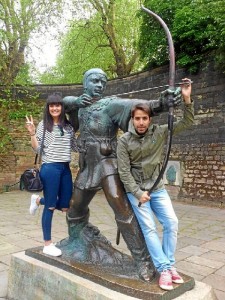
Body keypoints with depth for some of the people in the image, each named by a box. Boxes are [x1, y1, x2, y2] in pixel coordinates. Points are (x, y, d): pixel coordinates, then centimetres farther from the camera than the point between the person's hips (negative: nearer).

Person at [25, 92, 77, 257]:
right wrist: (32, 133, -18)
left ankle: (38, 200, 33)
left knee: (65, 206, 8)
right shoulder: (43, 125, -2)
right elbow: (37, 149, -6)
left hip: (65, 169, 5)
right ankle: (48, 244, 17)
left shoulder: (68, 126, 10)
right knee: (50, 206, 2)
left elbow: (75, 147, 14)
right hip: (50, 168, -5)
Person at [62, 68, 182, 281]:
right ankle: (73, 242, 46)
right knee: (75, 209, 19)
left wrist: (159, 103, -39)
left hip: (106, 164, -6)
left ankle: (143, 260, -7)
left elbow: (135, 105, -21)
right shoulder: (81, 104, 13)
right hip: (86, 167, 6)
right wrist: (76, 102, -15)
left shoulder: (109, 104, -6)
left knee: (122, 210, -15)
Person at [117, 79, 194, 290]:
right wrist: (138, 193, -14)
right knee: (149, 228, -7)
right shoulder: (124, 141, -10)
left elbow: (186, 123, -7)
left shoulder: (160, 132, -5)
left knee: (172, 223, -4)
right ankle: (164, 269, 0)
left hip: (157, 187, 3)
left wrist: (187, 100, -22)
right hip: (135, 189, -2)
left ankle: (169, 265, 11)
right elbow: (124, 171, -10)